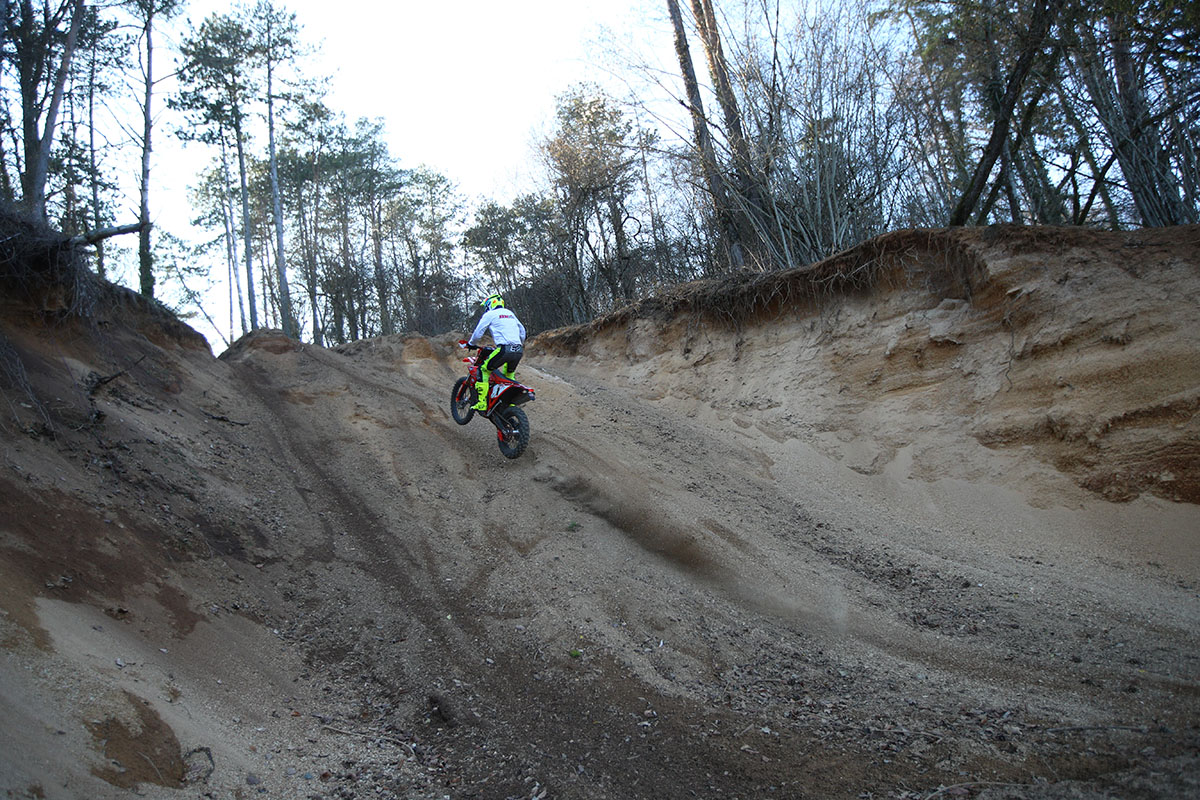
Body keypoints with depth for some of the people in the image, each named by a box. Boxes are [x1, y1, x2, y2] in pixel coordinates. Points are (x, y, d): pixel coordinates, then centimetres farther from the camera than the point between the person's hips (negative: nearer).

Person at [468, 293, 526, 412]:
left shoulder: (489, 315, 6)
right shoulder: (510, 313, 26)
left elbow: (478, 333, 5)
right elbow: (522, 330, 33)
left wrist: (471, 344, 24)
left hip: (504, 349, -7)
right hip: (518, 351, 7)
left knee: (483, 370, 4)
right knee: (509, 374, 29)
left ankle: (481, 404, -5)